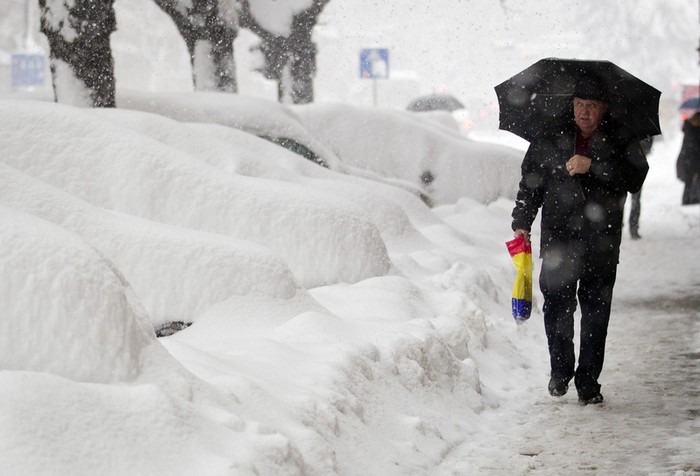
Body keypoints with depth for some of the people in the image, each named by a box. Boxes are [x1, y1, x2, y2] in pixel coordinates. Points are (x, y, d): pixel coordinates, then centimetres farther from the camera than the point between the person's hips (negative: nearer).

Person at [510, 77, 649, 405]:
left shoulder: (620, 141, 4)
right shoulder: (550, 139, 9)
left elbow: (635, 178, -11)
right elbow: (530, 183, 14)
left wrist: (592, 166, -20)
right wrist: (521, 222, 4)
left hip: (601, 245, -1)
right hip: (558, 239, 1)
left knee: (596, 313, 2)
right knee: (557, 306, -5)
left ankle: (588, 382, 11)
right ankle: (560, 369, 16)